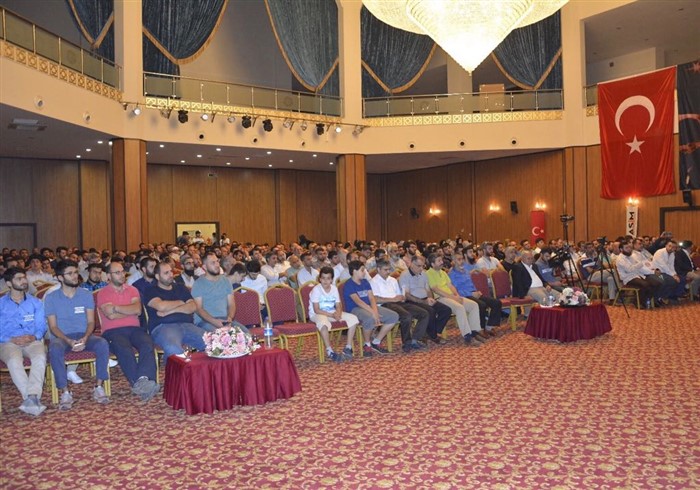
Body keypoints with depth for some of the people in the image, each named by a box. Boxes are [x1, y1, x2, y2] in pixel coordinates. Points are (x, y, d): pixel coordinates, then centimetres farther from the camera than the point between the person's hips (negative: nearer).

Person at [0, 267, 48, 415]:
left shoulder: (35, 302, 17)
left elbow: (42, 326, 10)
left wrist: (34, 337, -12)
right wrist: (12, 340, -14)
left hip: (32, 341, 1)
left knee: (40, 357, -34)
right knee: (14, 361, -36)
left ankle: (31, 398, -41)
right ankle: (33, 399, -40)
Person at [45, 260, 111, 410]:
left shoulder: (86, 295, 6)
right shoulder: (50, 298, 2)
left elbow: (91, 322, 3)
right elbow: (53, 327, -2)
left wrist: (85, 338, -18)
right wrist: (68, 341, -20)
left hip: (84, 335, 1)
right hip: (62, 337, -1)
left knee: (103, 344, -30)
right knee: (54, 350, -36)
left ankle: (99, 387, -22)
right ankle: (65, 392, -28)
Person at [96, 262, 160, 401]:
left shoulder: (132, 290, 19)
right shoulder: (102, 293, 9)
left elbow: (138, 310, 0)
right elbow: (111, 315, -8)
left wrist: (116, 308, -3)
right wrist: (130, 310, 3)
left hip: (134, 329, 3)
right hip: (113, 331, -3)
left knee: (148, 344, -31)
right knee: (125, 350, -36)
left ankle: (142, 381, -46)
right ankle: (141, 383, -39)